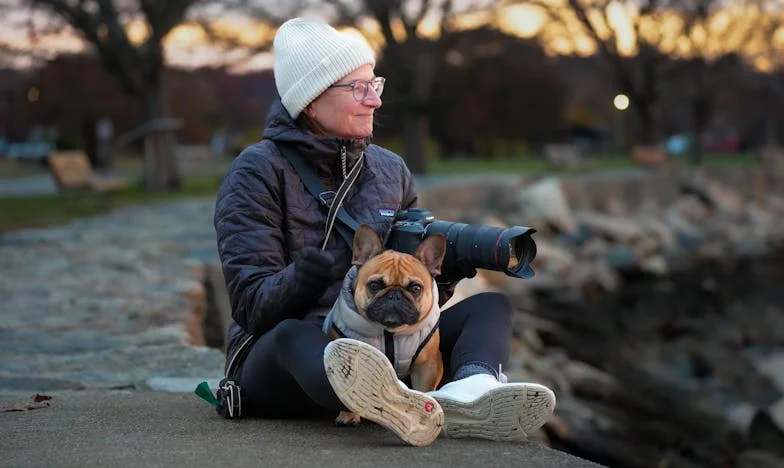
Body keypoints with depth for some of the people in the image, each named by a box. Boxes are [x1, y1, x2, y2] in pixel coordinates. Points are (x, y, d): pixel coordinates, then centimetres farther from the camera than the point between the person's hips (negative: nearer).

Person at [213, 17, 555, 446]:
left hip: (379, 354, 6)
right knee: (292, 335, -38)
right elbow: (254, 306, -15)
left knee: (489, 306, -11)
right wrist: (336, 258, -30)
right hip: (275, 363, -5)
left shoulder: (389, 169, 14)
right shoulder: (257, 171, -4)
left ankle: (470, 389, -50)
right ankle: (412, 408, -71)